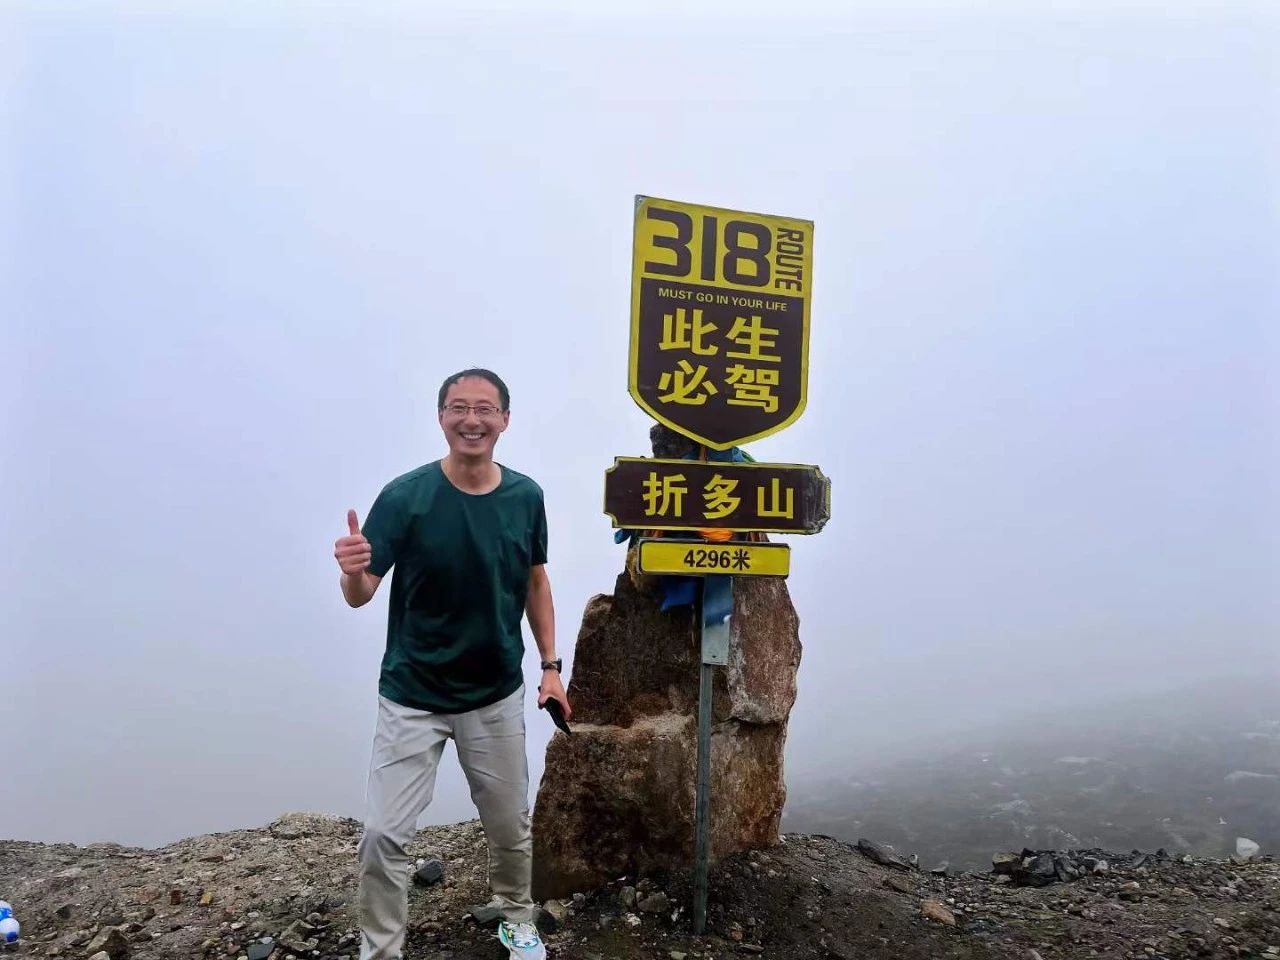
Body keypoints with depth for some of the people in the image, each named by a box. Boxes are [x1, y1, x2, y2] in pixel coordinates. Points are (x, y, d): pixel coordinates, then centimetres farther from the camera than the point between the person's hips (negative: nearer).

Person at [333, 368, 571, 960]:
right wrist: (352, 572, -37)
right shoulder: (404, 497, -16)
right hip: (412, 697, -2)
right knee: (383, 834, -1)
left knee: (510, 826, 17)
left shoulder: (525, 497, -7)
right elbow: (361, 595, -14)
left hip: (497, 697, 3)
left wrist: (550, 665, 4)